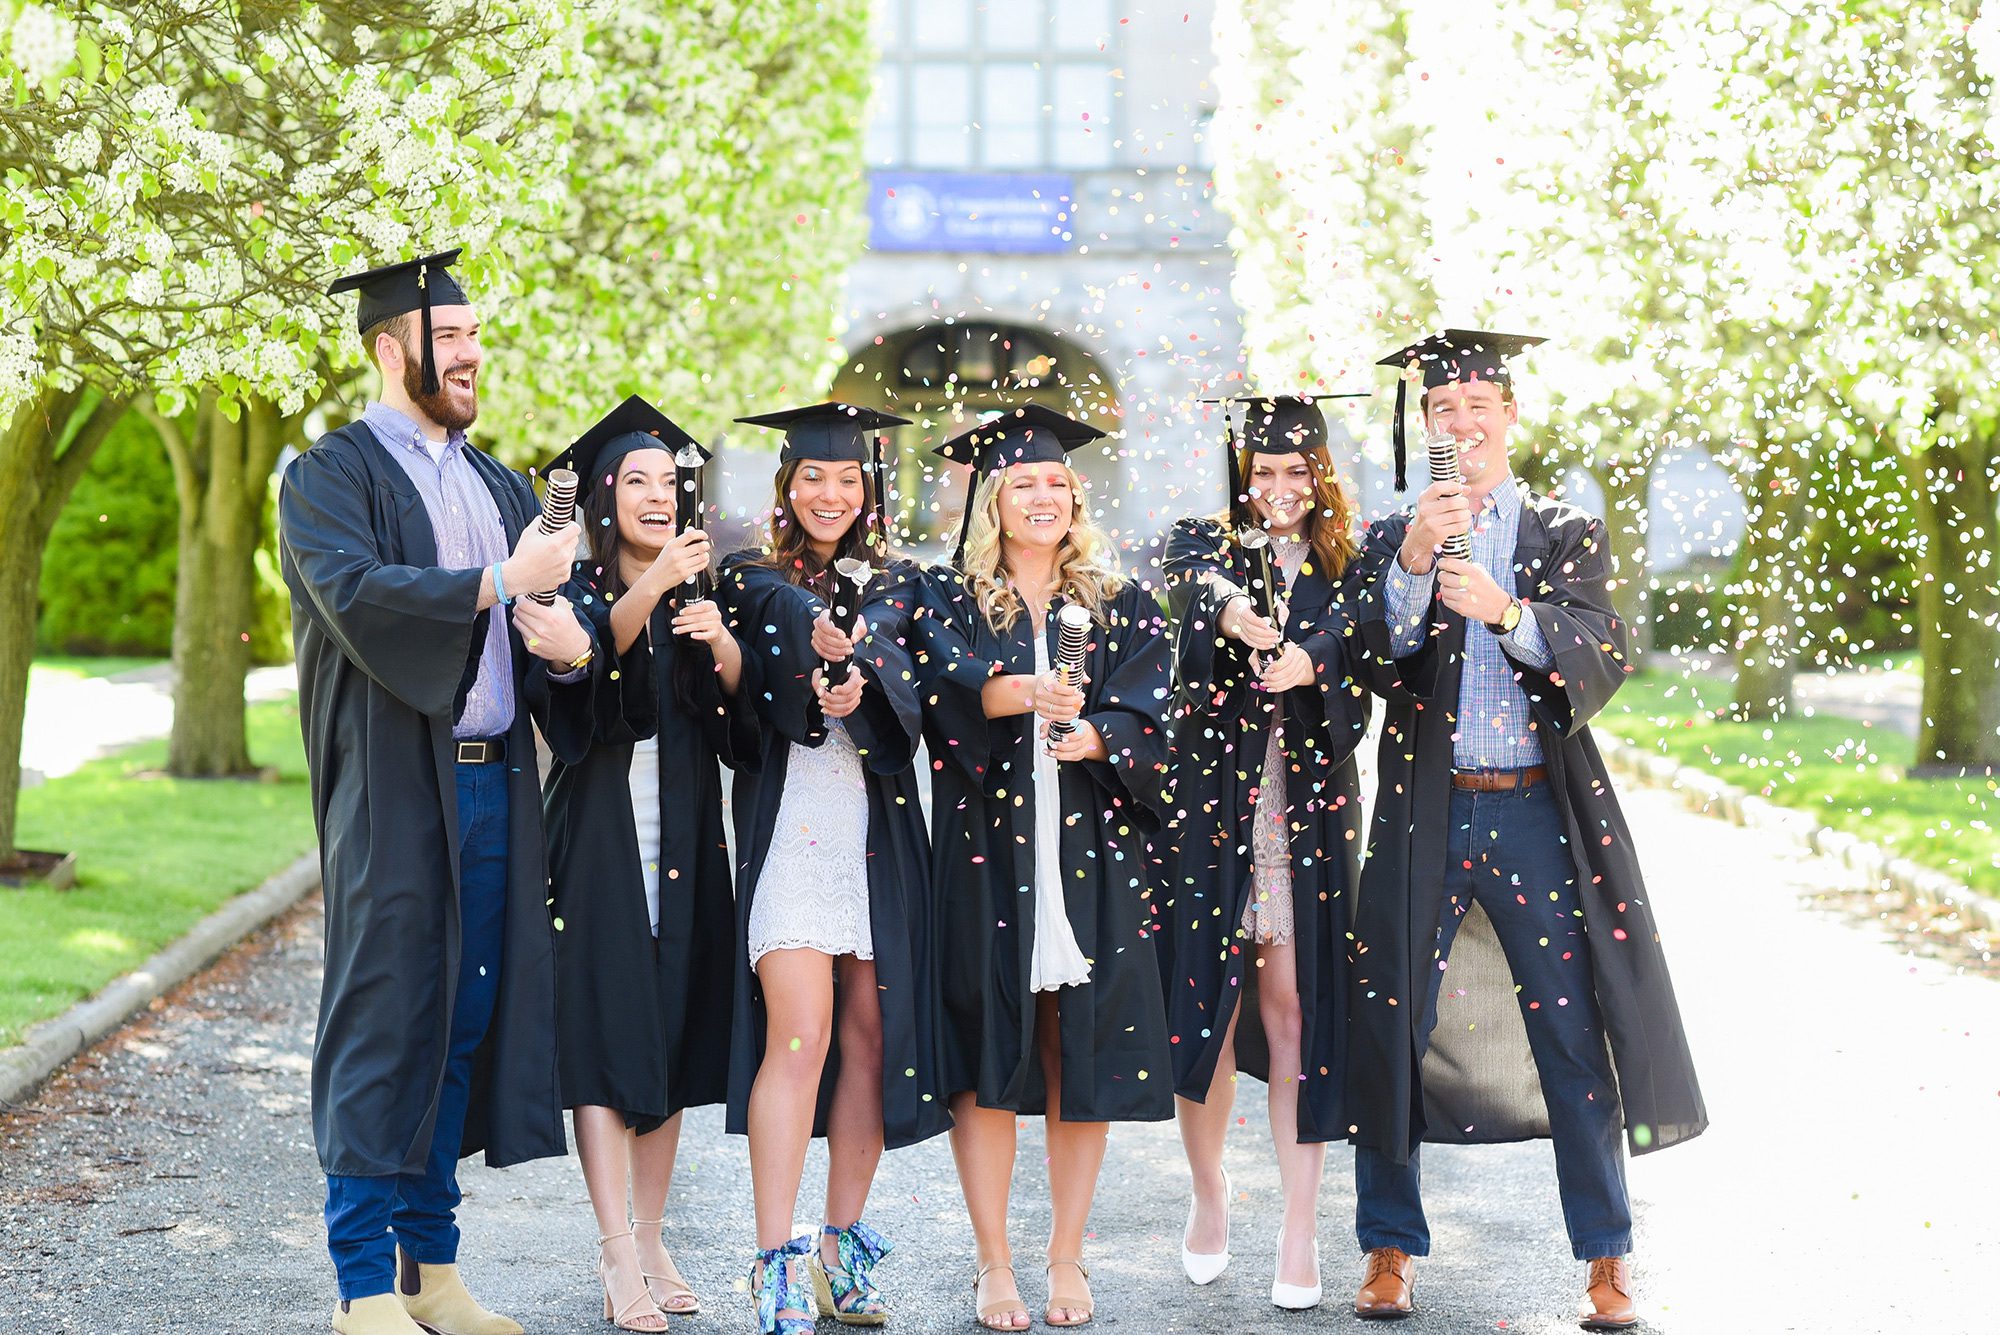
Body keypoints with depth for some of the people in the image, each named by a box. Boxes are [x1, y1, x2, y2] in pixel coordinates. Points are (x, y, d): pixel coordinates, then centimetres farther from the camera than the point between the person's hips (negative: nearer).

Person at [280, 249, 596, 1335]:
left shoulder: (500, 488, 19)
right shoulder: (332, 475, -1)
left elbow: (548, 616, 13)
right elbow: (354, 590, -19)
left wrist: (571, 648, -10)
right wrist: (496, 583, -27)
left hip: (493, 785, 6)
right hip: (391, 787, -6)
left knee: (466, 1015, 8)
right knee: (384, 1020, -5)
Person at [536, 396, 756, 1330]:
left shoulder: (700, 597, 13)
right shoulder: (579, 589, 0)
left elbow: (740, 721, 5)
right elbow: (584, 657, -23)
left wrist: (722, 645, -13)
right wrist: (650, 588, -40)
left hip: (685, 834, 5)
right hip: (601, 827, -5)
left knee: (674, 1033, 5)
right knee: (606, 1030, -9)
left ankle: (650, 1242, 13)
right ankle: (617, 1256, -11)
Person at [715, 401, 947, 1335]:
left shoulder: (897, 586, 16)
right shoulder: (753, 582, 9)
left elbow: (913, 690, -1)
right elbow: (748, 694, -10)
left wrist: (858, 681, -23)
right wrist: (820, 656, -31)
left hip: (880, 827, 3)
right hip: (791, 821, -3)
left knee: (870, 1035, 3)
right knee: (799, 1031, -14)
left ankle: (843, 1248, 14)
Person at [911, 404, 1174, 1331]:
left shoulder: (1121, 608, 12)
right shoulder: (948, 599, 8)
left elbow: (1144, 719, -1)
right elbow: (941, 692, -11)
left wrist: (1092, 736, -22)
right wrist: (1014, 695, -30)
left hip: (1091, 852, 1)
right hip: (986, 850, -1)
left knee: (1082, 1058, 1)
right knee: (987, 1054, -2)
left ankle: (1067, 1257, 11)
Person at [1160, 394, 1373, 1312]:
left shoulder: (1344, 567, 10)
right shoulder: (1203, 545, 8)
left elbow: (1348, 630, -12)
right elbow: (1191, 577, -16)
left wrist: (1307, 657, -34)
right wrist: (1233, 610, -38)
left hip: (1306, 809, 0)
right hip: (1211, 797, 0)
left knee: (1295, 1010, -3)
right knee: (1207, 1000, 0)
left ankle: (1300, 1230, 2)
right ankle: (1209, 1194, 21)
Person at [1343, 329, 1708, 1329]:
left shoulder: (1568, 536, 8)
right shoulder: (1391, 540, 9)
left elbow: (1603, 660, -6)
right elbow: (1375, 663, -5)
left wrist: (1507, 611, -23)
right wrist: (1414, 560, -20)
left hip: (1541, 813, -1)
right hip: (1424, 815, 1)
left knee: (1573, 1035, -1)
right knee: (1391, 1028, 3)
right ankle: (1390, 1248, 16)